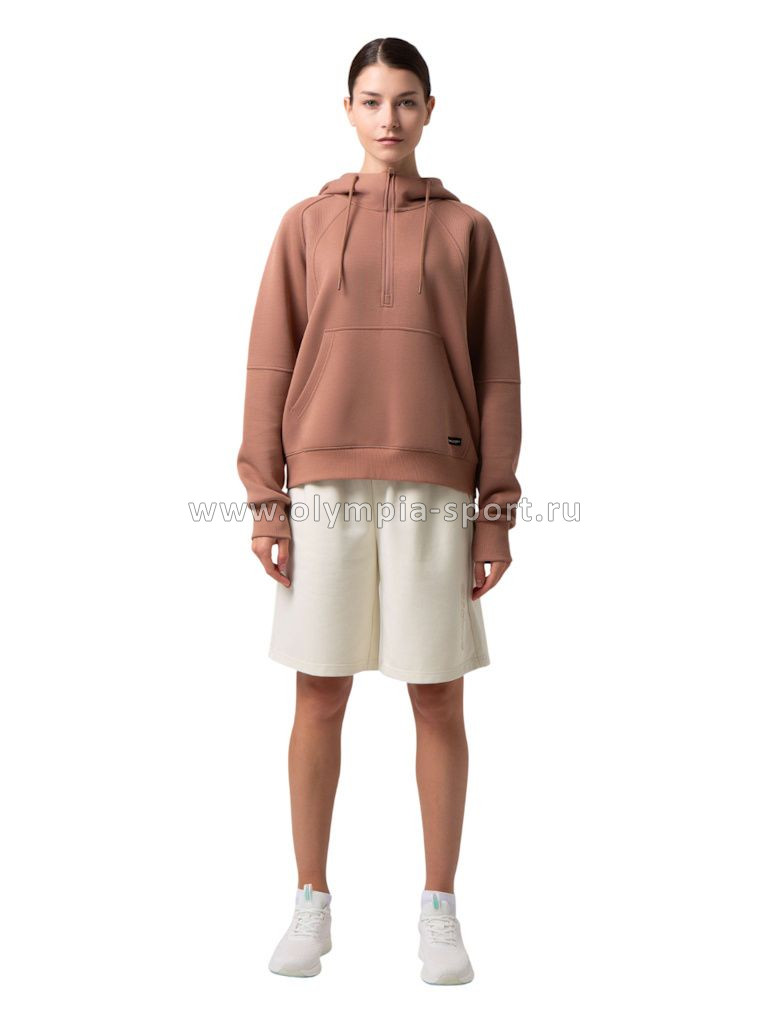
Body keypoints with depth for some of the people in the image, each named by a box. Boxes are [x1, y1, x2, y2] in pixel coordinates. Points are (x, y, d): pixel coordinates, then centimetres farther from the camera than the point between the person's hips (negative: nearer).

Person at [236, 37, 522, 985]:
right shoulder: (306, 225, 9)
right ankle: (311, 906, 19)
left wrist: (497, 507, -1)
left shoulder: (466, 230, 8)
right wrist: (264, 498, -2)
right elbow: (268, 365, 6)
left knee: (438, 701, 3)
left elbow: (497, 374, 5)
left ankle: (438, 909, 17)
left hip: (432, 490, 0)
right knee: (320, 700, 5)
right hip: (323, 489, 1)